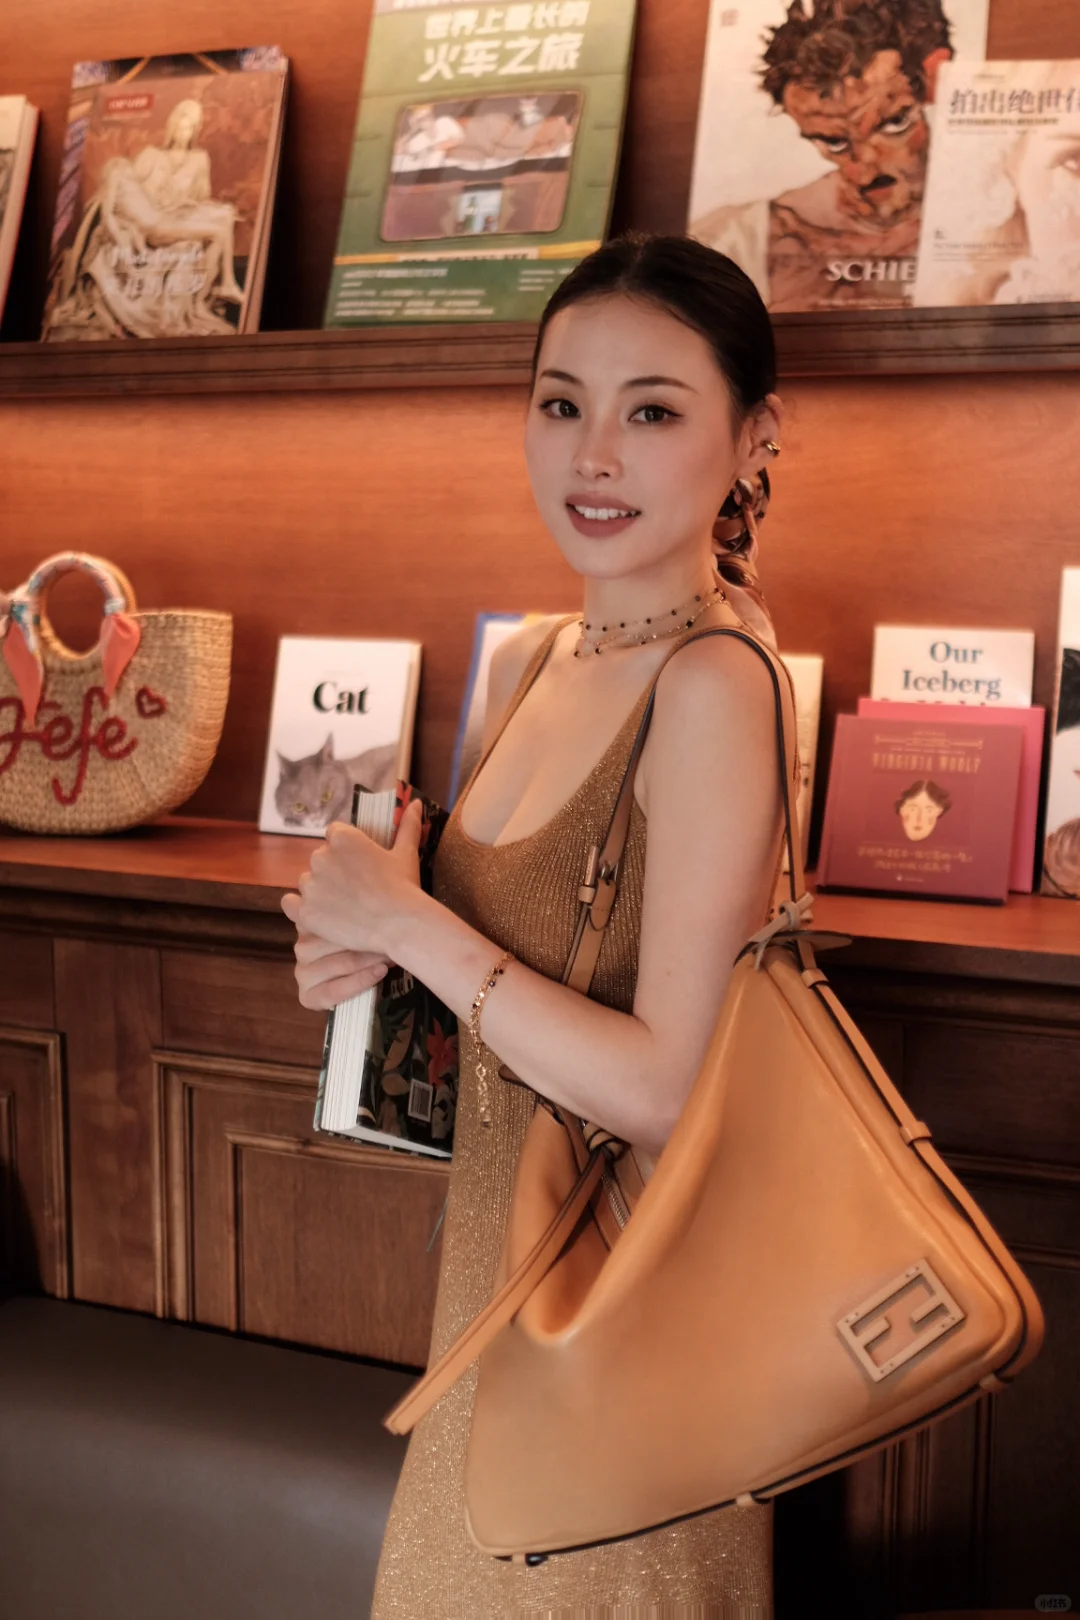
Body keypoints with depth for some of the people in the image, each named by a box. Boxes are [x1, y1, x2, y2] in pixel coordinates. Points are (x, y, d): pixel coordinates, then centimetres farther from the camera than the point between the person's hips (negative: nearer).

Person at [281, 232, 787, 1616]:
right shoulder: (527, 662, 0)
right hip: (505, 1222, 8)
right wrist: (361, 949, -6)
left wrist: (408, 923, -21)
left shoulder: (712, 685, -24)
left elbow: (669, 1094, -26)